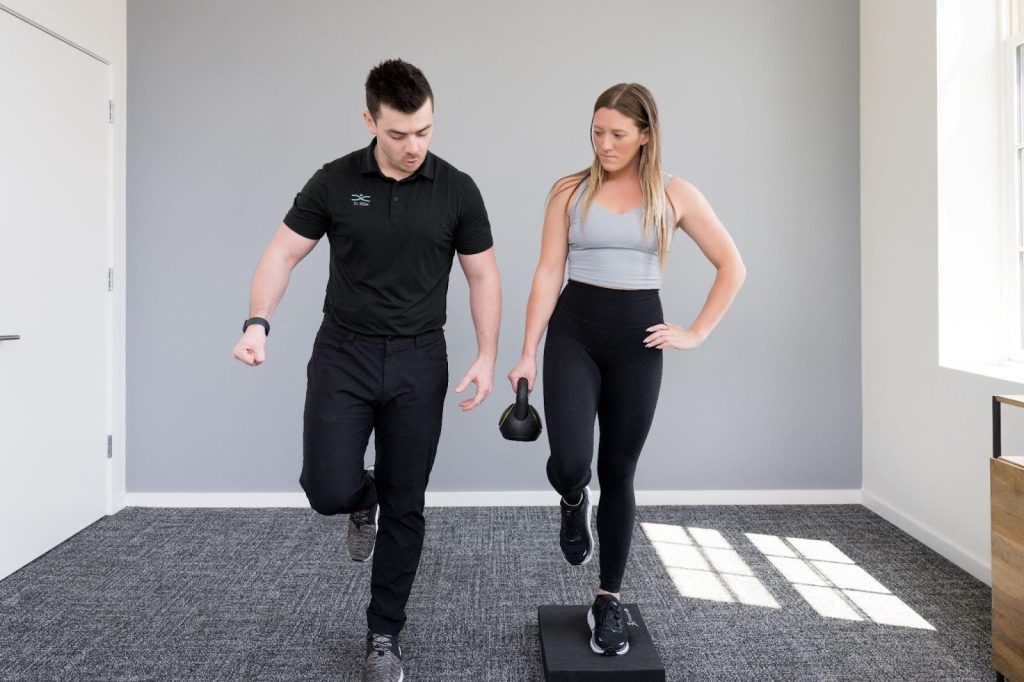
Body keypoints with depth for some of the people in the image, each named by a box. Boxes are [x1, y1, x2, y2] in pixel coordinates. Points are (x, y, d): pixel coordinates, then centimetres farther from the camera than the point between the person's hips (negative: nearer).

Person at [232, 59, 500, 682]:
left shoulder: (457, 190, -2)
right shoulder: (334, 182, -2)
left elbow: (483, 276, 3)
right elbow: (283, 255, 1)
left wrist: (487, 358, -6)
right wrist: (258, 323, -15)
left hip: (418, 361, 0)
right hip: (343, 354, 0)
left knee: (406, 507, 4)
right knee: (329, 489, -10)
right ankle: (364, 499, 29)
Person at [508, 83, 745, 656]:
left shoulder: (675, 195, 2)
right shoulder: (570, 192, 3)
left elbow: (733, 268, 7)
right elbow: (548, 275, 1)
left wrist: (696, 334, 0)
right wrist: (528, 353, -5)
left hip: (638, 334, 0)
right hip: (575, 329, 0)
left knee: (619, 472, 7)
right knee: (569, 463, -17)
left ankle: (610, 603, 23)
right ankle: (575, 504, 24)